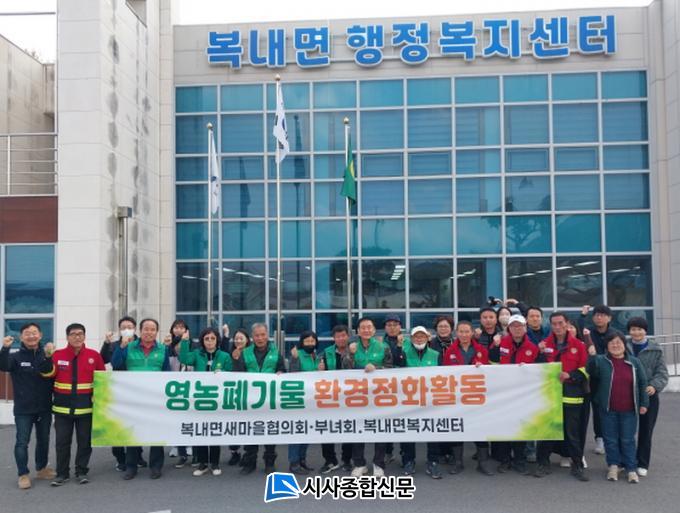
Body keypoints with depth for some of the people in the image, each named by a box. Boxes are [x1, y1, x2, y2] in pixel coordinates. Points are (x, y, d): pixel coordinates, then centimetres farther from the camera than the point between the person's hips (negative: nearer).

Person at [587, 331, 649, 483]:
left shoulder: (634, 362, 1)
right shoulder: (600, 361, -4)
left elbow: (642, 383, 6)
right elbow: (590, 369, -18)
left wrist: (643, 403, 5)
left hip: (629, 410, 1)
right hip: (608, 409, -1)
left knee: (628, 440, 7)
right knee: (611, 439, 9)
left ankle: (631, 469, 17)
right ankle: (613, 465, 24)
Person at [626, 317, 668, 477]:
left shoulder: (656, 350, 0)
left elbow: (662, 372, -2)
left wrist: (655, 386, -19)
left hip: (648, 395, 0)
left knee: (646, 431, 9)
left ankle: (642, 464, 21)